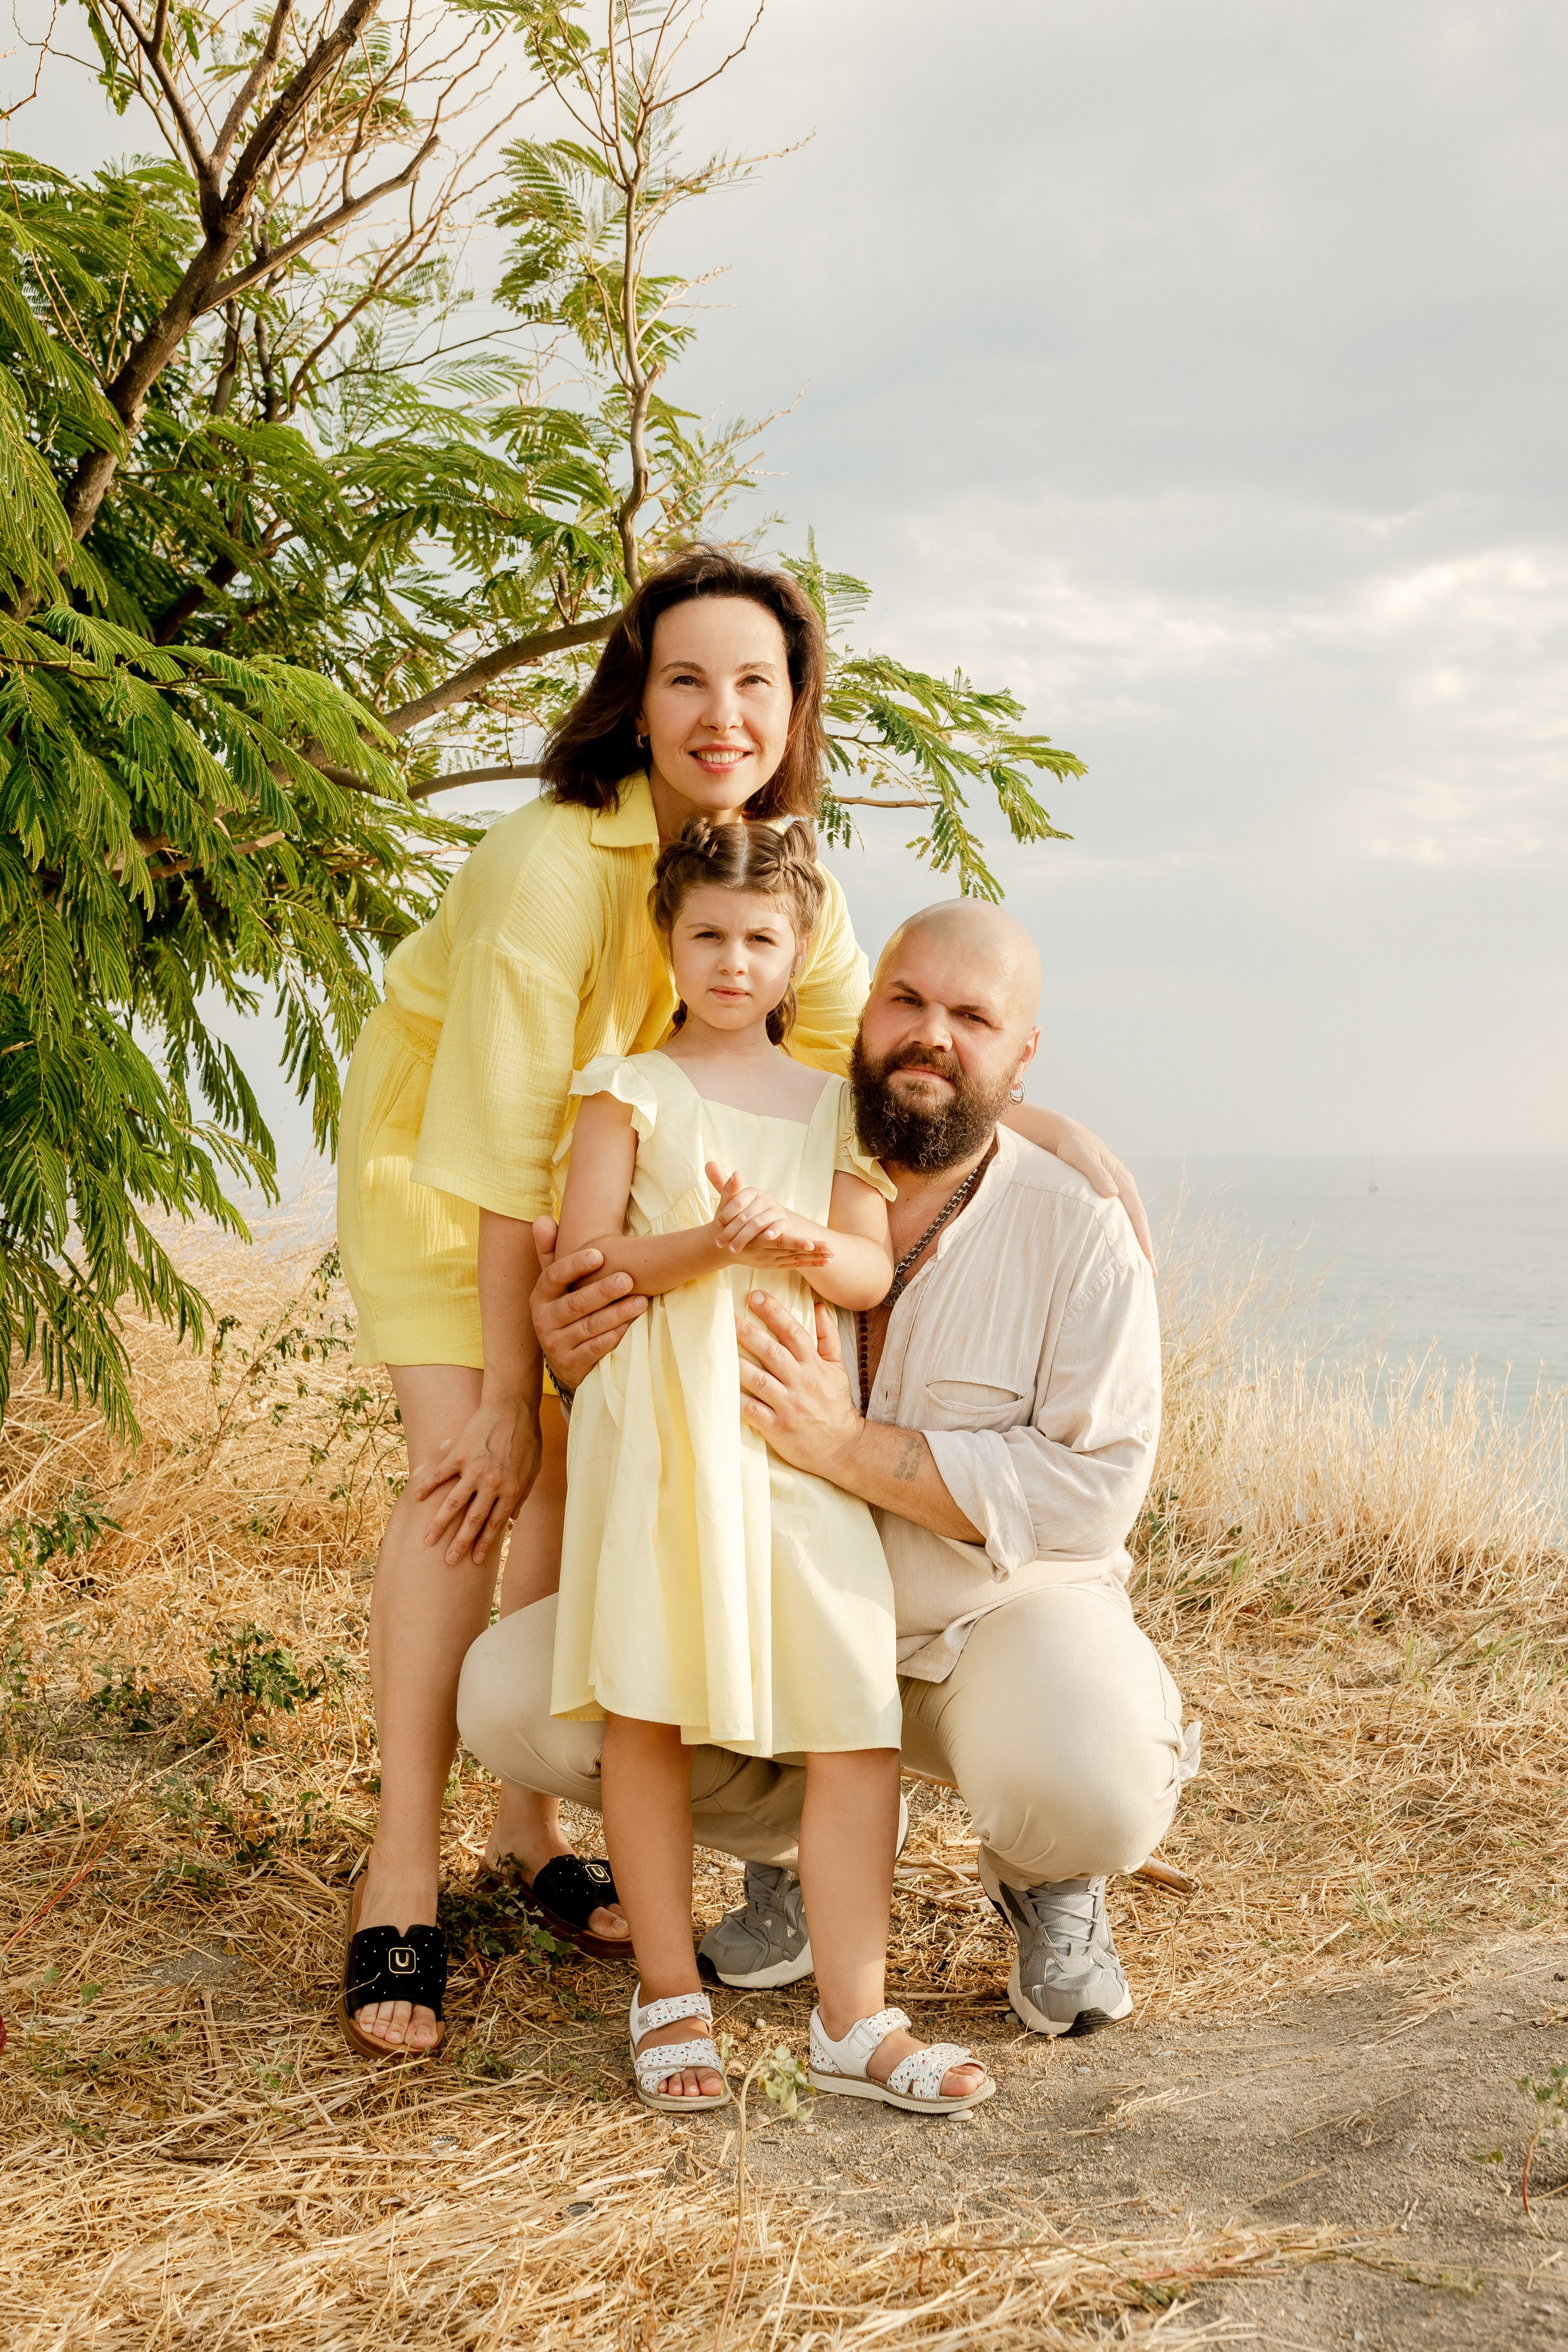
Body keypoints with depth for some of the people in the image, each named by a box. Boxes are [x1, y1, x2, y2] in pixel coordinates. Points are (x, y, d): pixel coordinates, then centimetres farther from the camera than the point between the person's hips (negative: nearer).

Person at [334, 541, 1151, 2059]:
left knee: (577, 1468, 1)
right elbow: (504, 1153, -30)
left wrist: (1053, 1130, -19)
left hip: (607, 1167, 6)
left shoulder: (784, 868, -13)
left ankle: (528, 1823, 17)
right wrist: (504, 1397, -26)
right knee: (468, 1475, -18)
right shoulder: (552, 863, -32)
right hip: (431, 1151, -6)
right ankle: (399, 1890, -11)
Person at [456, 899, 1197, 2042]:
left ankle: (1046, 1879, 7)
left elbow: (1094, 1487, -19)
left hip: (998, 1612, -3)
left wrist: (851, 1446, -30)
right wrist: (577, 1360, -22)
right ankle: (800, 1835, 11)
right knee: (512, 1692, -14)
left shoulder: (1079, 1233, -13)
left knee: (1091, 1794, -35)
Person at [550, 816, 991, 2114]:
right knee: (646, 1710, 2)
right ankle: (670, 1995, 18)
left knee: (860, 1714, -4)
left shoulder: (832, 1103, 13)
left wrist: (813, 1248, -15)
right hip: (662, 1420, -2)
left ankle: (855, 2019, 6)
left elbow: (875, 1269, 7)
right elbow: (582, 1256, -4)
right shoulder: (631, 1089, 4)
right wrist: (708, 1243, -19)